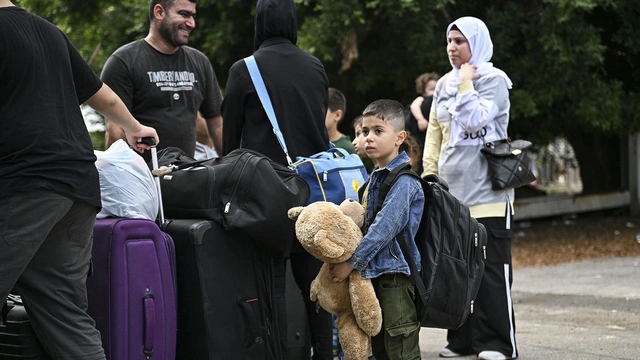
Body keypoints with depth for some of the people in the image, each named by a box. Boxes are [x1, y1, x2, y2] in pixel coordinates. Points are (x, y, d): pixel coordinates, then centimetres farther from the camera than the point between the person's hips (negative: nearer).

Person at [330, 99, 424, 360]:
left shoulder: (404, 180, -14)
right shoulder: (374, 178, 15)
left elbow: (384, 228, -20)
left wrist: (351, 263, -17)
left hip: (397, 276, -9)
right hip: (375, 274, 9)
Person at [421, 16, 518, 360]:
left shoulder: (494, 80, -2)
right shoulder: (445, 85, 16)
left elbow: (474, 121, -17)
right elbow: (434, 135, 17)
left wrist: (466, 83, -9)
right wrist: (429, 176, 10)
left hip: (487, 192, -6)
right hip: (451, 190, 6)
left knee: (491, 268, -4)